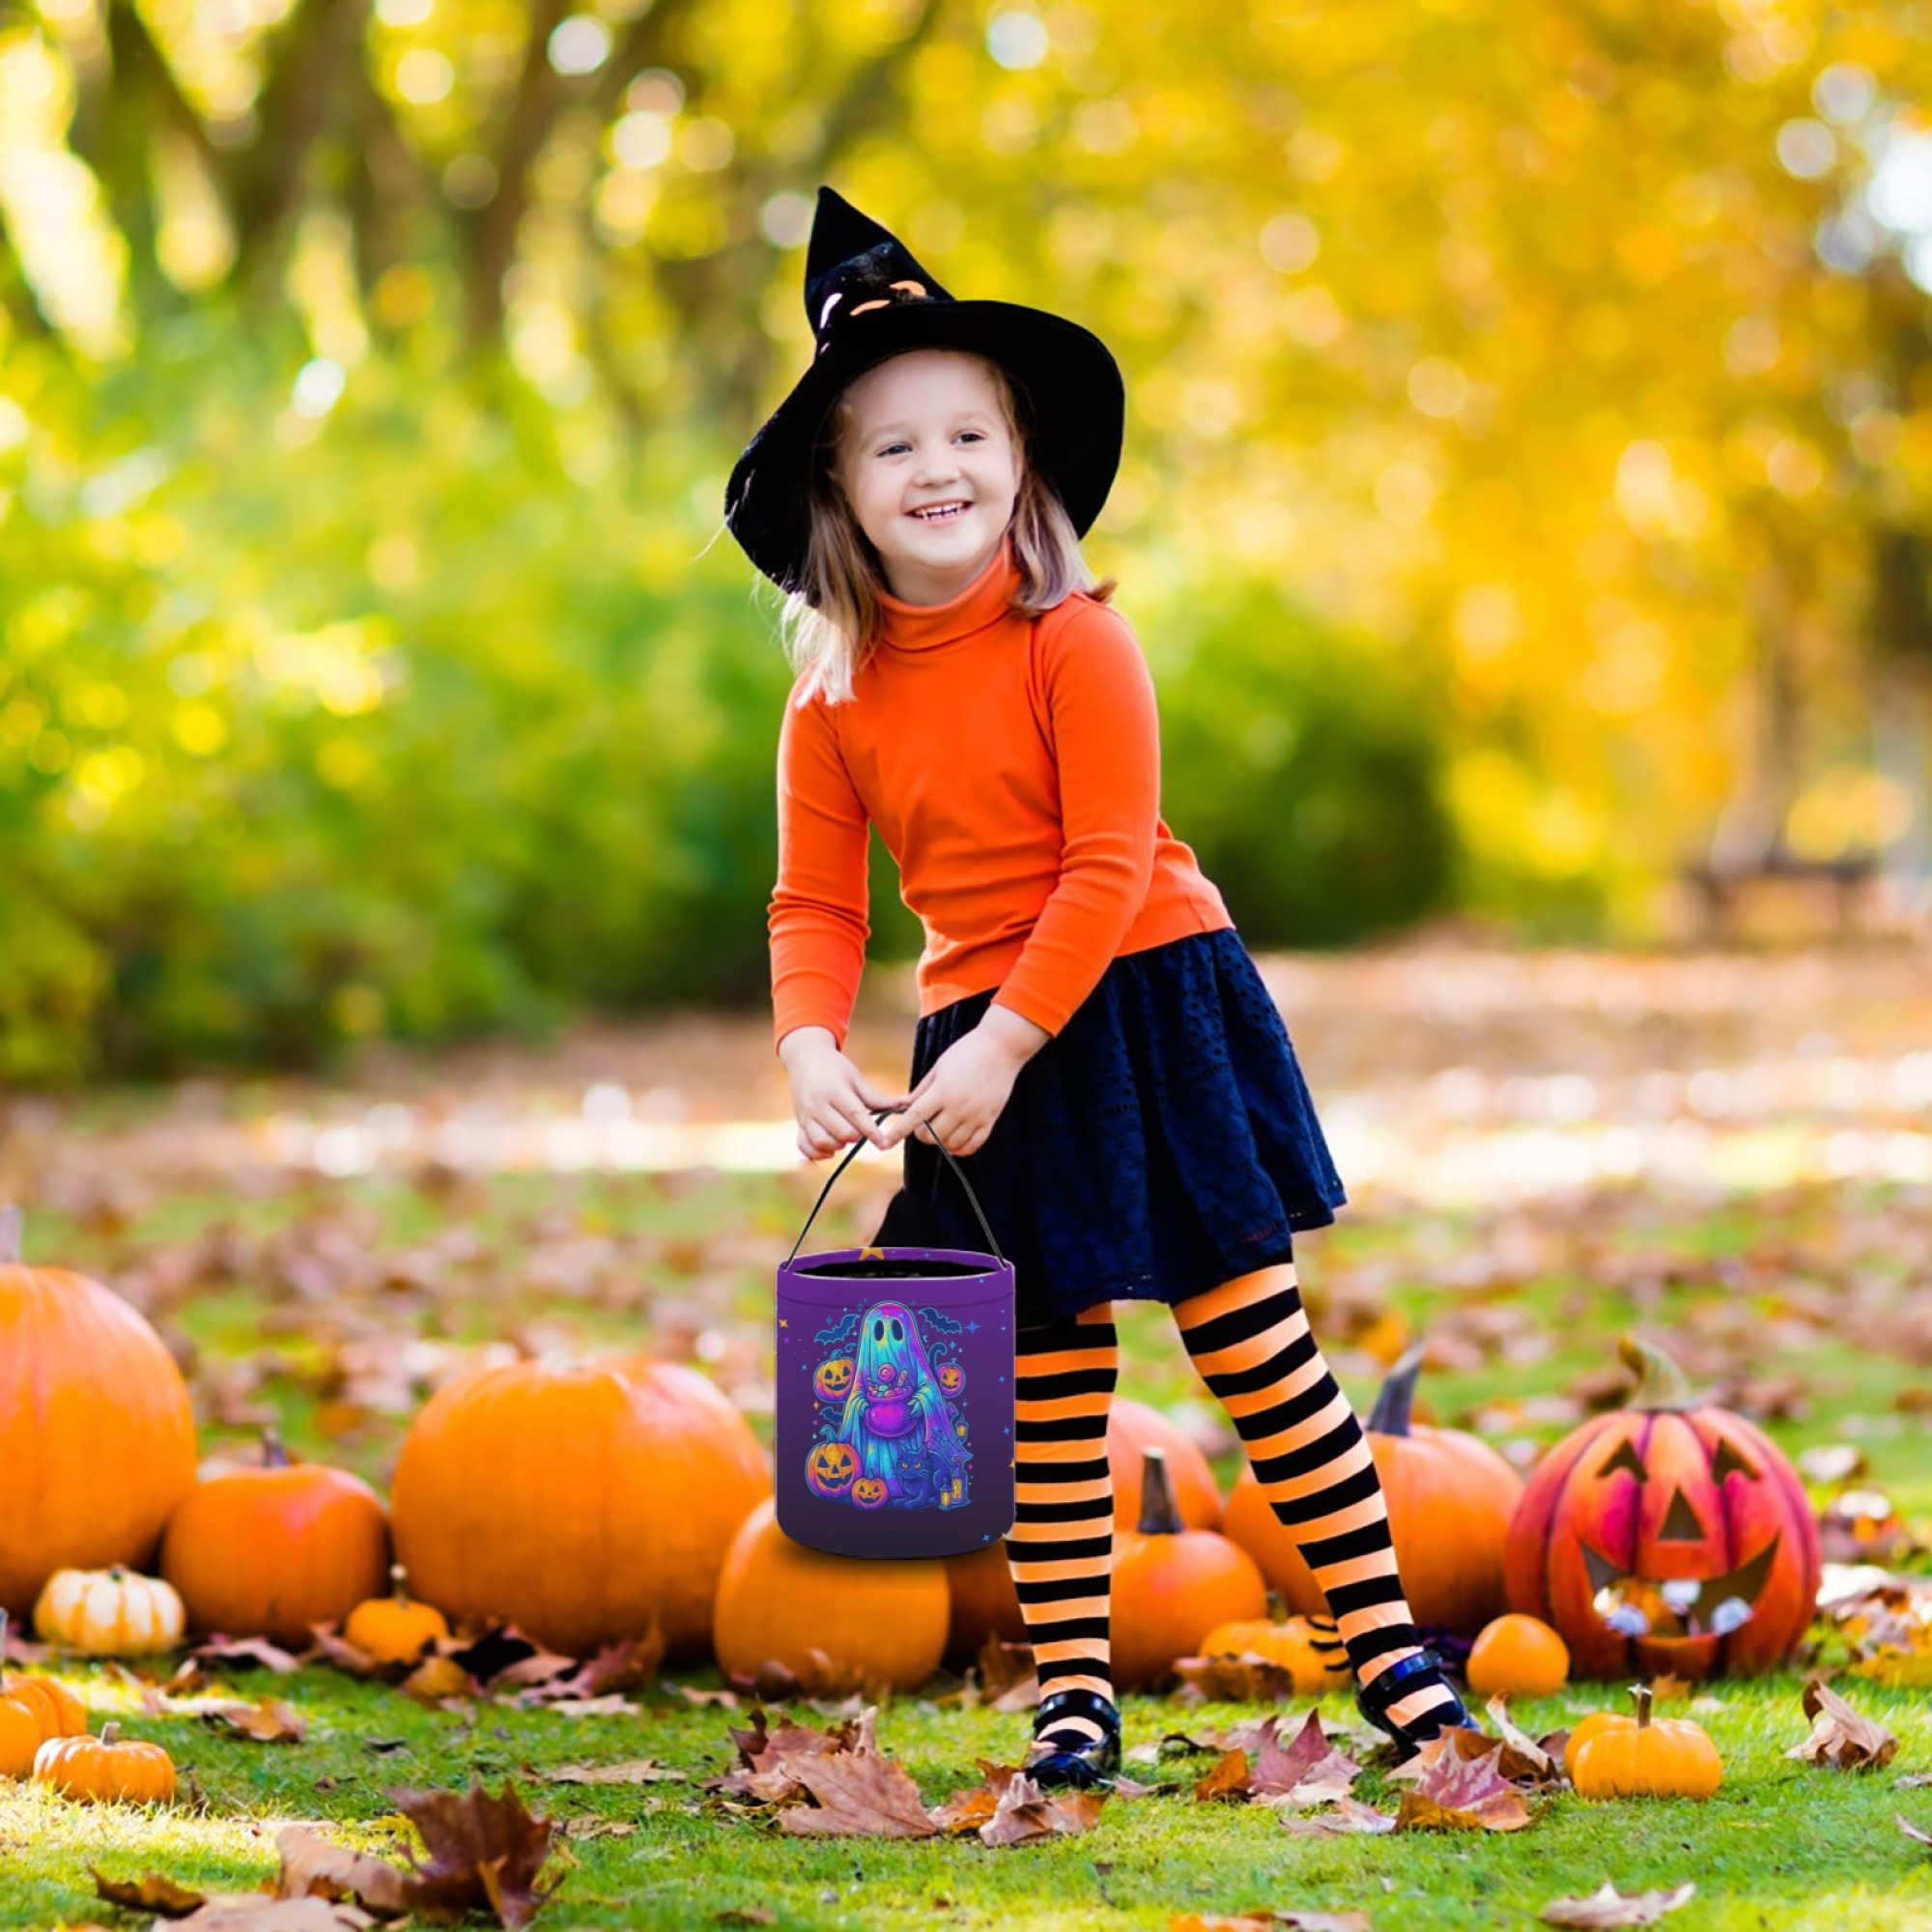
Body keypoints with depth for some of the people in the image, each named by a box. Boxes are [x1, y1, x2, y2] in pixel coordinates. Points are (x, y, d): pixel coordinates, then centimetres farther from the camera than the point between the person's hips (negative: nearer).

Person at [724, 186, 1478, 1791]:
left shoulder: (1077, 644, -12)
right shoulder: (834, 701, 1)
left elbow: (1107, 865, -16)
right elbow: (817, 904, 3)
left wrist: (1003, 1047, -20)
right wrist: (814, 1052, -16)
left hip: (1142, 1010, -4)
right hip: (983, 1044, 4)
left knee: (1254, 1337, -2)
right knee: (1045, 1382, 7)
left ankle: (1381, 1630, 7)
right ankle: (1072, 1688, 14)